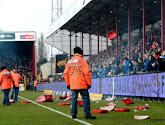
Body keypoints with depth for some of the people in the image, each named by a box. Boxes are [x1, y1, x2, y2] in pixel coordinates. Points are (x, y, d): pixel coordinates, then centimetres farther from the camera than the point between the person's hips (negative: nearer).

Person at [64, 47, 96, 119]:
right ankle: (87, 113, -6)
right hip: (82, 85, -5)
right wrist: (89, 83, -5)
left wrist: (68, 84, 17)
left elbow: (65, 74, 12)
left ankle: (73, 114, 8)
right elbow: (86, 73, -10)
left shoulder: (69, 62, 12)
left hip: (73, 85, 5)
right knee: (86, 98, 0)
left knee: (74, 99, 9)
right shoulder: (82, 61, -3)